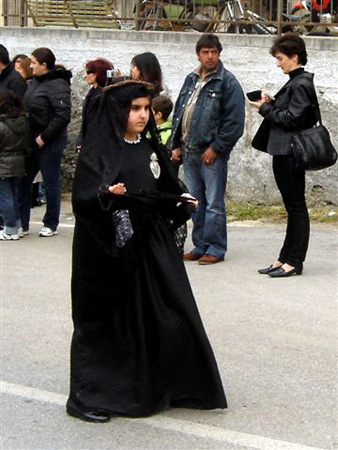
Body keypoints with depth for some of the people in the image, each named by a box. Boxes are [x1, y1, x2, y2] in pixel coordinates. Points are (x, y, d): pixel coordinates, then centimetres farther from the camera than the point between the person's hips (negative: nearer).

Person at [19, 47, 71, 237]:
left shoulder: (58, 85, -15)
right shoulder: (35, 82, 9)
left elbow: (63, 116, -22)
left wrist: (44, 137, -18)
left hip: (50, 142, -8)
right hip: (33, 139, 8)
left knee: (51, 182, 4)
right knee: (23, 180, 9)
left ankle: (51, 225, 16)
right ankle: (21, 223, 18)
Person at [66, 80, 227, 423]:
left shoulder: (149, 148, 12)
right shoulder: (96, 150, -8)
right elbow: (83, 197, -20)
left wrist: (180, 202, 2)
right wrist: (107, 194, -38)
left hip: (150, 247, 6)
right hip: (108, 250, -6)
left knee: (167, 315, 4)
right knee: (104, 321, 0)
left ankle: (155, 388, 19)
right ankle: (88, 397, 12)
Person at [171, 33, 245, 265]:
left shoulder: (228, 82, -7)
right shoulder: (191, 80, 15)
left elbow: (235, 120, -13)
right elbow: (179, 113, 20)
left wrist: (216, 148, -15)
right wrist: (176, 145, 12)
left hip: (212, 153, -7)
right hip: (189, 151, 7)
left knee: (214, 203, -3)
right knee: (195, 202, 12)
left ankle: (216, 248, 4)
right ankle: (200, 246, 21)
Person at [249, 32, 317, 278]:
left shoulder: (301, 85, -14)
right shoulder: (296, 83, 16)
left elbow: (293, 118, -20)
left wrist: (266, 108, -10)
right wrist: (271, 104, 5)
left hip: (291, 154, -10)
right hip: (285, 152, 10)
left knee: (296, 207, -4)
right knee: (293, 208, 12)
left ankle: (294, 261, 0)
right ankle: (286, 258, 18)